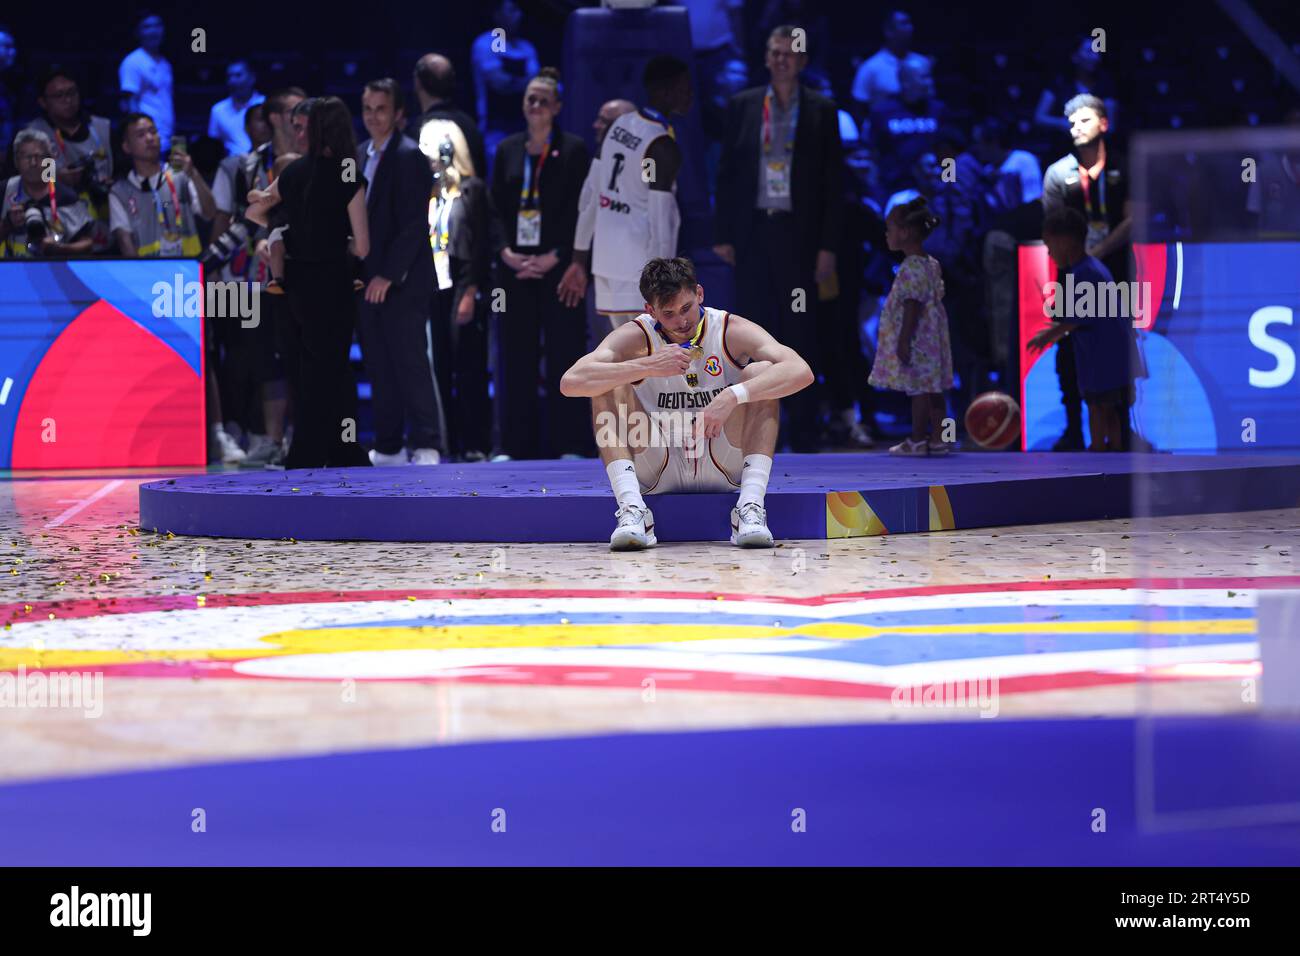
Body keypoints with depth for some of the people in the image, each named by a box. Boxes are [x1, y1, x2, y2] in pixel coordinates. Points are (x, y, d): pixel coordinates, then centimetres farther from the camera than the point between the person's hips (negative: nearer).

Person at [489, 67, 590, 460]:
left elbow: (579, 210, -3)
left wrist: (555, 257, -12)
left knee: (563, 351, -4)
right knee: (516, 355, 3)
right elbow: (496, 208, 10)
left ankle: (568, 442, -1)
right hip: (515, 266, 4)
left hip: (558, 265, -3)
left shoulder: (572, 150, 2)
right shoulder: (508, 150, 13)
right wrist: (505, 251, -6)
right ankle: (517, 444, 7)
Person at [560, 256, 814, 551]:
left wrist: (732, 397, -39)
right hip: (656, 473, 0)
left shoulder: (732, 331, -10)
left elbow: (801, 372, -26)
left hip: (724, 469, 0)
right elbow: (570, 382, -26)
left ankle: (751, 507, -31)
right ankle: (631, 510, -32)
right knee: (609, 385, -20)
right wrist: (648, 366, -34)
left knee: (760, 373, -20)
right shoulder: (636, 338, -10)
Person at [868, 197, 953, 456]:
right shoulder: (931, 265, 13)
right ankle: (937, 439, 11)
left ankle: (918, 439, -3)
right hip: (931, 336, 10)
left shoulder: (911, 268, -17)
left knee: (918, 387, -6)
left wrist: (904, 341, -21)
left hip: (915, 338, -10)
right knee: (932, 388, 10)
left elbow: (912, 307, -21)